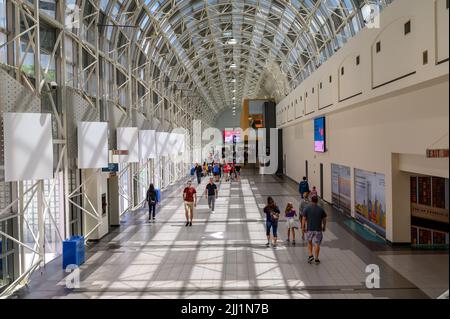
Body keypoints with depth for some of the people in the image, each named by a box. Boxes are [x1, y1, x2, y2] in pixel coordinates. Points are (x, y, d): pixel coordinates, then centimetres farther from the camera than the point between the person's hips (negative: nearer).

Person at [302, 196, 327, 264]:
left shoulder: (307, 208, -4)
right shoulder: (321, 209, -1)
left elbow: (304, 219, -4)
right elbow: (324, 219, 6)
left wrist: (303, 227, 4)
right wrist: (324, 227, 20)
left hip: (309, 229, 0)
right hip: (318, 229, 0)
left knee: (309, 242, 19)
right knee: (317, 244, 5)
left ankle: (310, 255, 9)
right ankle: (316, 259, 8)